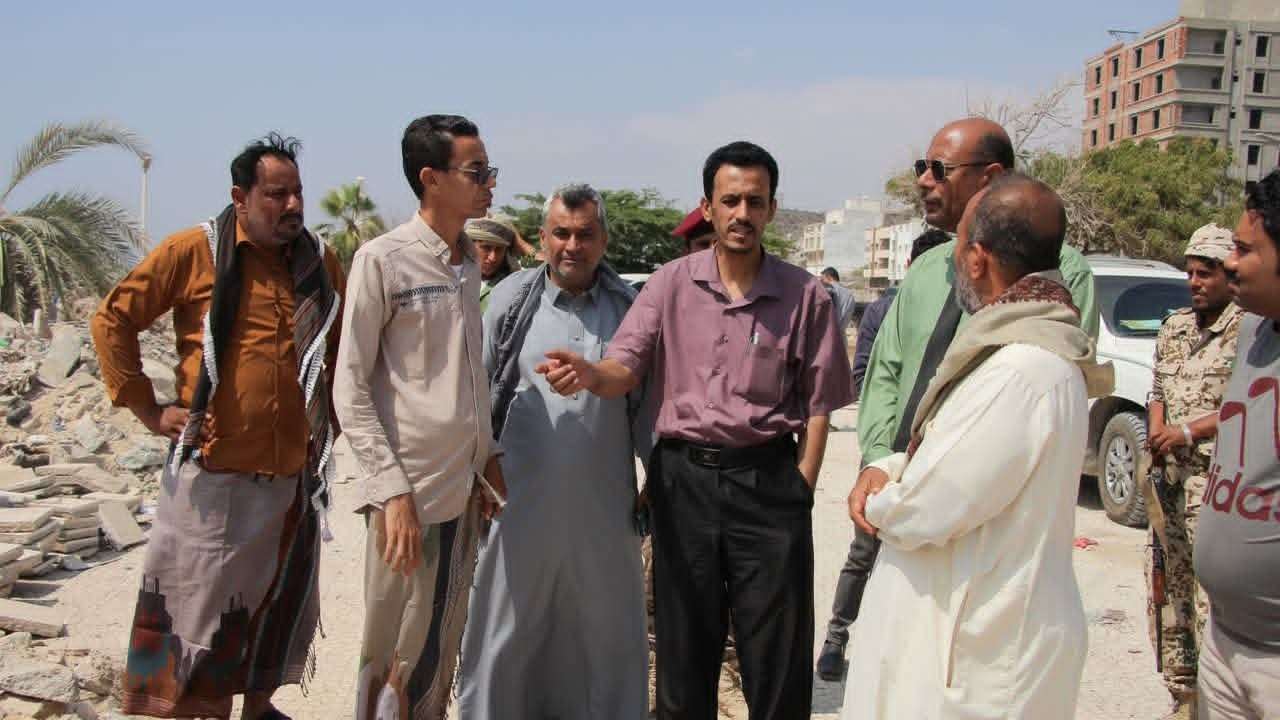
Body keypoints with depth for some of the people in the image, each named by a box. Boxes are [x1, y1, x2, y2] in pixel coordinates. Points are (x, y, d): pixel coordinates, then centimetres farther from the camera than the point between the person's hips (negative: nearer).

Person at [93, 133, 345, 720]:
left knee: (278, 605, 16)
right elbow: (112, 320, -2)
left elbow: (346, 347, 21)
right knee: (198, 606, 4)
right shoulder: (194, 251, -5)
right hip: (214, 473, -4)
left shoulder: (320, 262, 7)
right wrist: (148, 410, -5)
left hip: (293, 473, 4)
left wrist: (333, 417, 13)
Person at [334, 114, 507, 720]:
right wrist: (393, 491, -15)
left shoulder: (468, 262, 11)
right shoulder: (382, 259, -8)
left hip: (464, 488, 6)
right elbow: (351, 389, -9)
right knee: (397, 656, 3)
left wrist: (488, 458, 13)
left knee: (440, 654, 14)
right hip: (411, 490, -6)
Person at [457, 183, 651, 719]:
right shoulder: (512, 299, 0)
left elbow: (645, 399, 8)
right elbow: (477, 390, 5)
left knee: (606, 627, 13)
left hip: (603, 504, 1)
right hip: (521, 497, -1)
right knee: (508, 627, 11)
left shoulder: (630, 306, 3)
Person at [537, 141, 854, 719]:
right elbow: (625, 369, -5)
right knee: (683, 647, 13)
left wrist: (802, 488, -4)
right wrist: (589, 373, -27)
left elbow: (818, 404, 3)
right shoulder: (671, 283, 3)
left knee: (777, 658, 7)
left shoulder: (805, 295, 0)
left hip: (768, 481, -1)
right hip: (682, 476, 1)